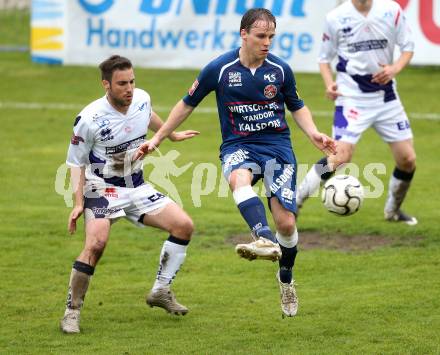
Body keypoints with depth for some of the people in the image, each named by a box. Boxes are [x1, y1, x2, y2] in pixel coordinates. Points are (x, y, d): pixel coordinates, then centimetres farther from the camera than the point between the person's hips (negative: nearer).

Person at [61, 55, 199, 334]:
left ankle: (161, 291, 10)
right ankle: (72, 311, -14)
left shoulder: (142, 99, -6)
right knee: (97, 243, -28)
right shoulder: (89, 119, -21)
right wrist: (79, 203, -18)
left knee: (184, 226, -5)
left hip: (137, 188, 6)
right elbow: (76, 163, -9)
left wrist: (172, 134, 36)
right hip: (102, 190, -6)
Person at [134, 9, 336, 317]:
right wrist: (158, 138, 9)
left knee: (286, 222, -6)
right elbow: (188, 104, 8)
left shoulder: (280, 70, 0)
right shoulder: (219, 69, -6)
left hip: (277, 145, 2)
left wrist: (314, 134, -1)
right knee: (239, 178, -40)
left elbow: (297, 106, 17)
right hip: (238, 146, -2)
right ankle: (265, 240, -62)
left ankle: (286, 277, 24)